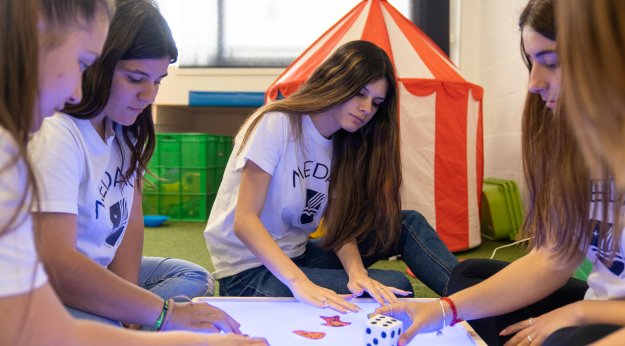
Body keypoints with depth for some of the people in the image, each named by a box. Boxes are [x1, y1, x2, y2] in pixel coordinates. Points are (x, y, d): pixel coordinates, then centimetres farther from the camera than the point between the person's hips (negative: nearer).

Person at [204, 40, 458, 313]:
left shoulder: (344, 146, 4)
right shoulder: (276, 124, -18)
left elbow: (340, 225, -2)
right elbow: (245, 220, -24)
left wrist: (356, 271, -24)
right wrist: (299, 282, -36)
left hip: (296, 256, 7)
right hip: (248, 271, -7)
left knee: (407, 224, -5)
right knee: (395, 286, -21)